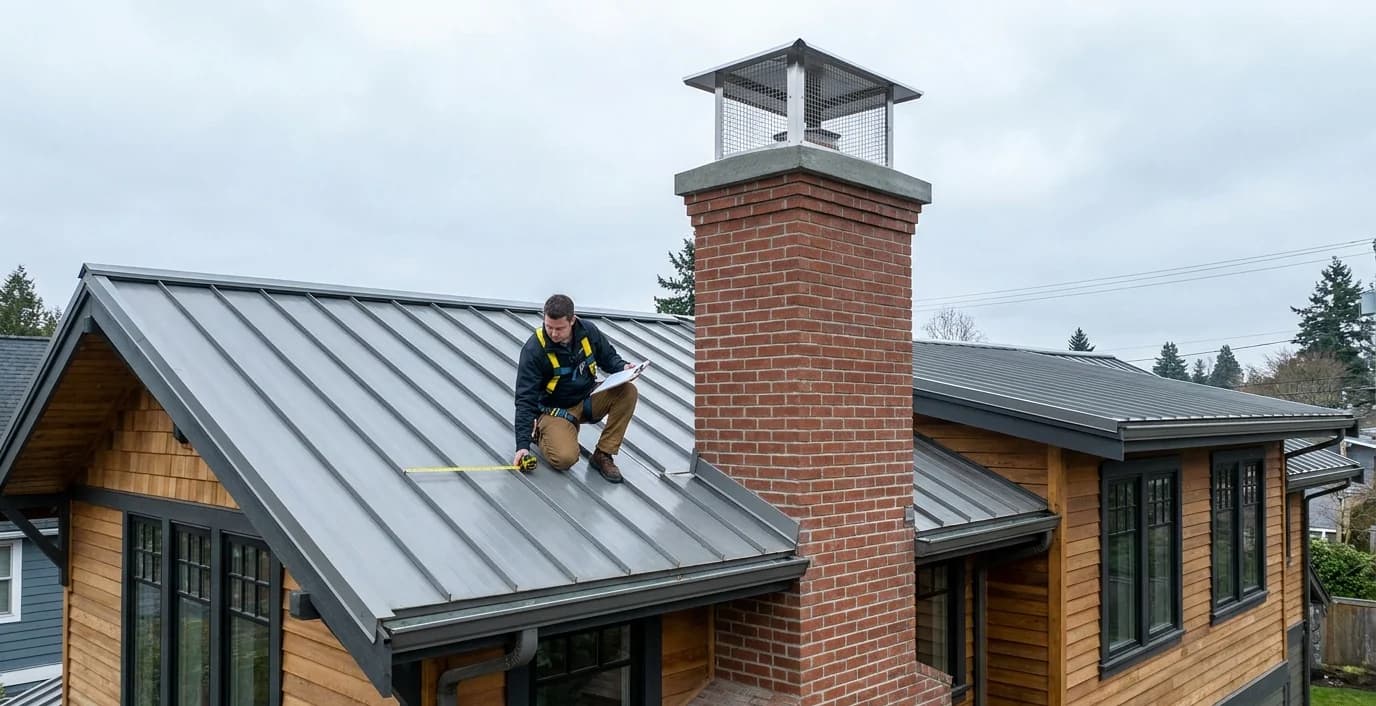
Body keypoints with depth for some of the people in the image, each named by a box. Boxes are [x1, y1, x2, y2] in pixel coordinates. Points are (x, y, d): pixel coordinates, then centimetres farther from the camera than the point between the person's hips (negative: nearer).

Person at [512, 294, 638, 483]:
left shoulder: (588, 331, -10)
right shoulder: (533, 349, -22)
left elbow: (608, 356, 10)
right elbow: (525, 399, -21)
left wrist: (623, 367, -15)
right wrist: (523, 444, -27)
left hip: (587, 399, 4)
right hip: (556, 410, -4)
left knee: (627, 391, -20)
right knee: (565, 458, -29)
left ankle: (603, 455, -11)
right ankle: (541, 433, 9)